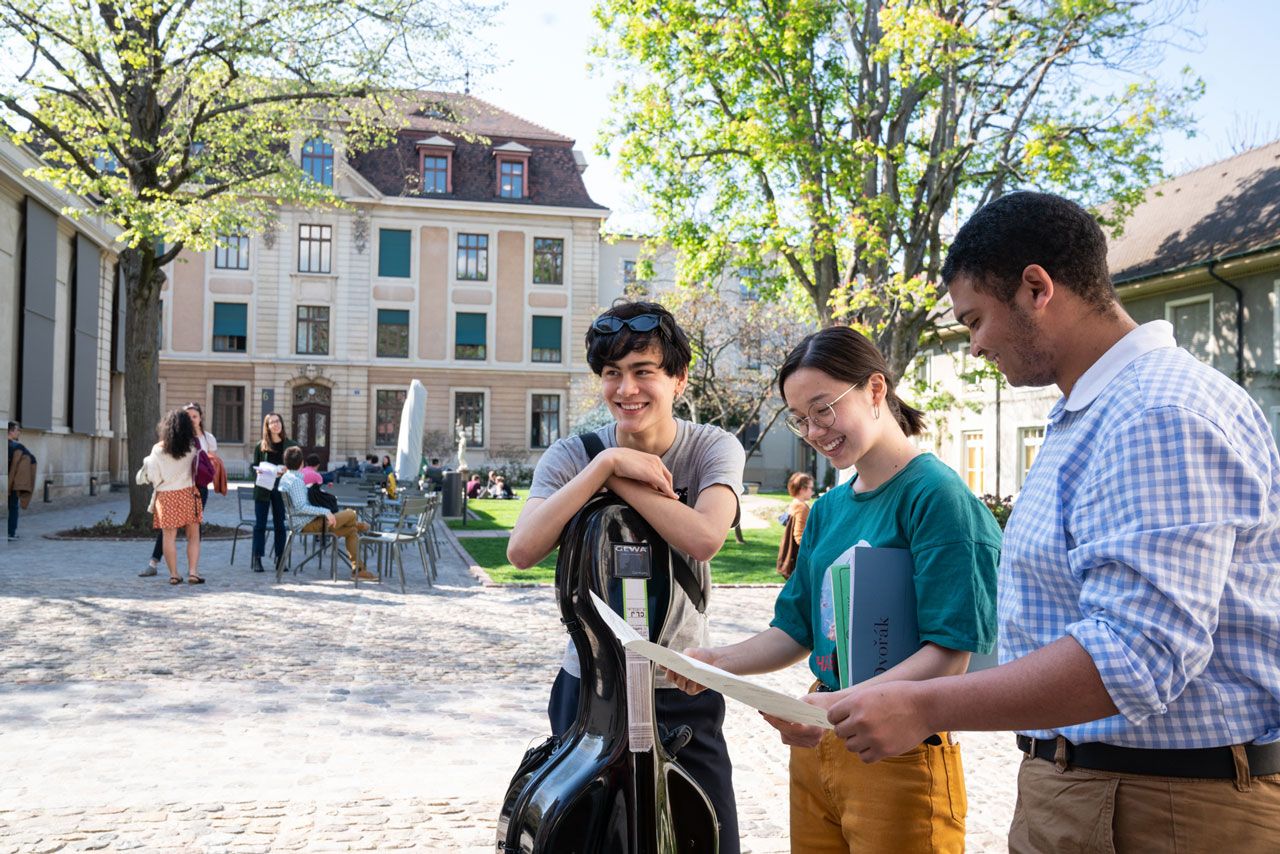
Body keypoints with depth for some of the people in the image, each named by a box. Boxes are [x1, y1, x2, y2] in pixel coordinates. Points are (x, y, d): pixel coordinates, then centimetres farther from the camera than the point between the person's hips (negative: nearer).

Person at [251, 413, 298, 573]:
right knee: (260, 524, 1)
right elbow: (254, 466, 9)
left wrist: (286, 471, -14)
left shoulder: (291, 445, 4)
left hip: (281, 489, 0)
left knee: (280, 524, 5)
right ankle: (257, 560, 3)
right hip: (263, 489, 0)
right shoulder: (260, 446, 5)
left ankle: (280, 558, 12)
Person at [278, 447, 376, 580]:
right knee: (351, 514, -10)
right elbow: (301, 507, -29)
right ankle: (358, 525, 25)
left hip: (302, 524, 11)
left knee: (351, 530, 12)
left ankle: (358, 569, 16)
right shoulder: (296, 480, -21)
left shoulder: (284, 478, 11)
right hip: (308, 524, -11)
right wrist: (325, 512, -27)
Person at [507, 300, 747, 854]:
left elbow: (704, 539, -29)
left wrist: (617, 480, -20)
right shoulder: (574, 455, -6)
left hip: (683, 688, -1)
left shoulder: (713, 449, -8)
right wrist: (607, 463, -26)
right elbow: (522, 551, -24)